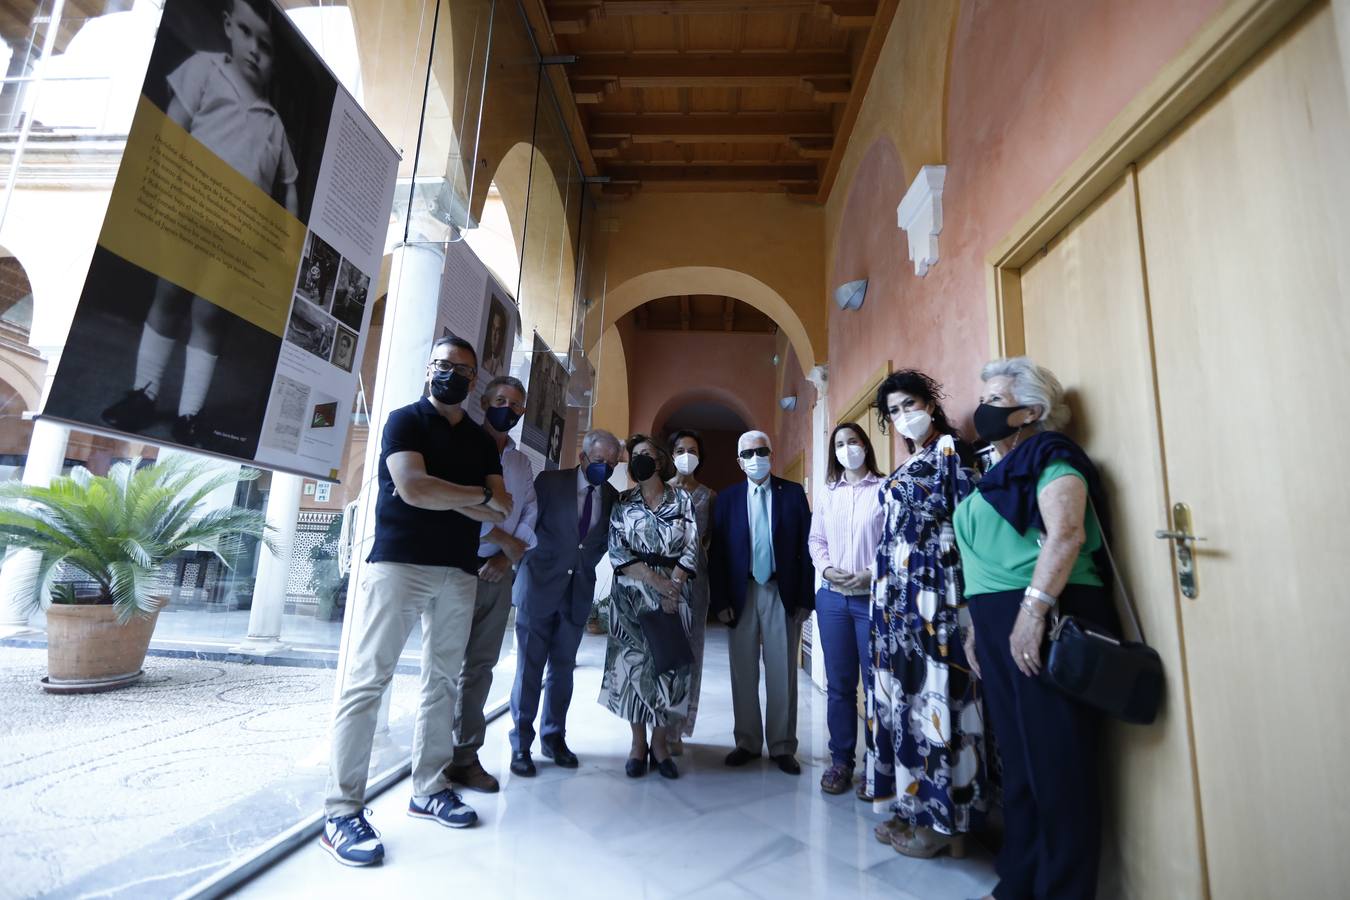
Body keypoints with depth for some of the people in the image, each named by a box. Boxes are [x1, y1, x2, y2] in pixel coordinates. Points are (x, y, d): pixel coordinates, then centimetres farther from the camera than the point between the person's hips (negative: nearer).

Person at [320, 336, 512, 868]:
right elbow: (412, 488, -16)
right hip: (398, 563, -5)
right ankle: (341, 812, 5)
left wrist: (442, 494, -8)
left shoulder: (482, 441, 15)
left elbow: (500, 512, 5)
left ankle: (429, 789, 22)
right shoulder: (405, 420, 1)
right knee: (368, 680, -4)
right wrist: (481, 496, -6)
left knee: (443, 681, 10)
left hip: (459, 572, 5)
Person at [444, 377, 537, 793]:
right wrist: (505, 539, -13)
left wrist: (508, 556, -4)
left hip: (498, 572, 5)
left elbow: (529, 515, 11)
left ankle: (465, 756, 19)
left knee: (480, 666, 9)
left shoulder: (521, 463, 16)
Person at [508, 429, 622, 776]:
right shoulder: (550, 481, -7)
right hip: (540, 587, -3)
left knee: (563, 669, 13)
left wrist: (587, 564, -1)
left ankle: (554, 737, 27)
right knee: (529, 667, 4)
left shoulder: (612, 497, 3)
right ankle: (521, 744, 17)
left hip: (578, 592, 3)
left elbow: (605, 542, 10)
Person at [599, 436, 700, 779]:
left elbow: (691, 548, -1)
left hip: (674, 591, 0)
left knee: (670, 662, 0)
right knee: (634, 661, 2)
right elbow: (617, 549, -3)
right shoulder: (623, 502, 6)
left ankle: (660, 741, 16)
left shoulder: (683, 499, 5)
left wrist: (673, 588, -12)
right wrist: (655, 579, -13)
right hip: (632, 590, 0)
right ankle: (638, 742, 16)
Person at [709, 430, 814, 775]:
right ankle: (747, 742, 26)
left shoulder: (793, 493, 1)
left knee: (782, 674, 7)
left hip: (782, 593, -1)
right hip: (741, 594, 1)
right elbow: (717, 552, 2)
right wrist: (720, 600, -4)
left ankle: (782, 747, 22)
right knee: (743, 673, 11)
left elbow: (805, 547, -1)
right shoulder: (728, 498, 3)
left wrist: (805, 598, -5)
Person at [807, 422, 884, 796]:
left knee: (876, 681, 2)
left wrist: (872, 574, -15)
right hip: (832, 597, 4)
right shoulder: (826, 494, 13)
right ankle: (840, 760, 23)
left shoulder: (885, 489, -2)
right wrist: (826, 568, -5)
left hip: (874, 597, -4)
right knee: (838, 683, 10)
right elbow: (816, 539, 12)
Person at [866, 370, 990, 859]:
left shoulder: (951, 449, -2)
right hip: (897, 590, 8)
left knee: (933, 690, -3)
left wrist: (959, 592, -16)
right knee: (902, 690, 10)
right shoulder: (905, 467, 20)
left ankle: (942, 820, 11)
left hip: (932, 585, -8)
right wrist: (885, 588, 15)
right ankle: (912, 808, 22)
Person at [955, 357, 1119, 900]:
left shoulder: (1050, 457, -4)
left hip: (1045, 618, -8)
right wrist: (976, 625, 19)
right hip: (998, 626, 9)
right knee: (1017, 757, 16)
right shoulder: (996, 474, 20)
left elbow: (1067, 532, -21)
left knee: (1056, 760, 1)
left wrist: (1034, 608, -28)